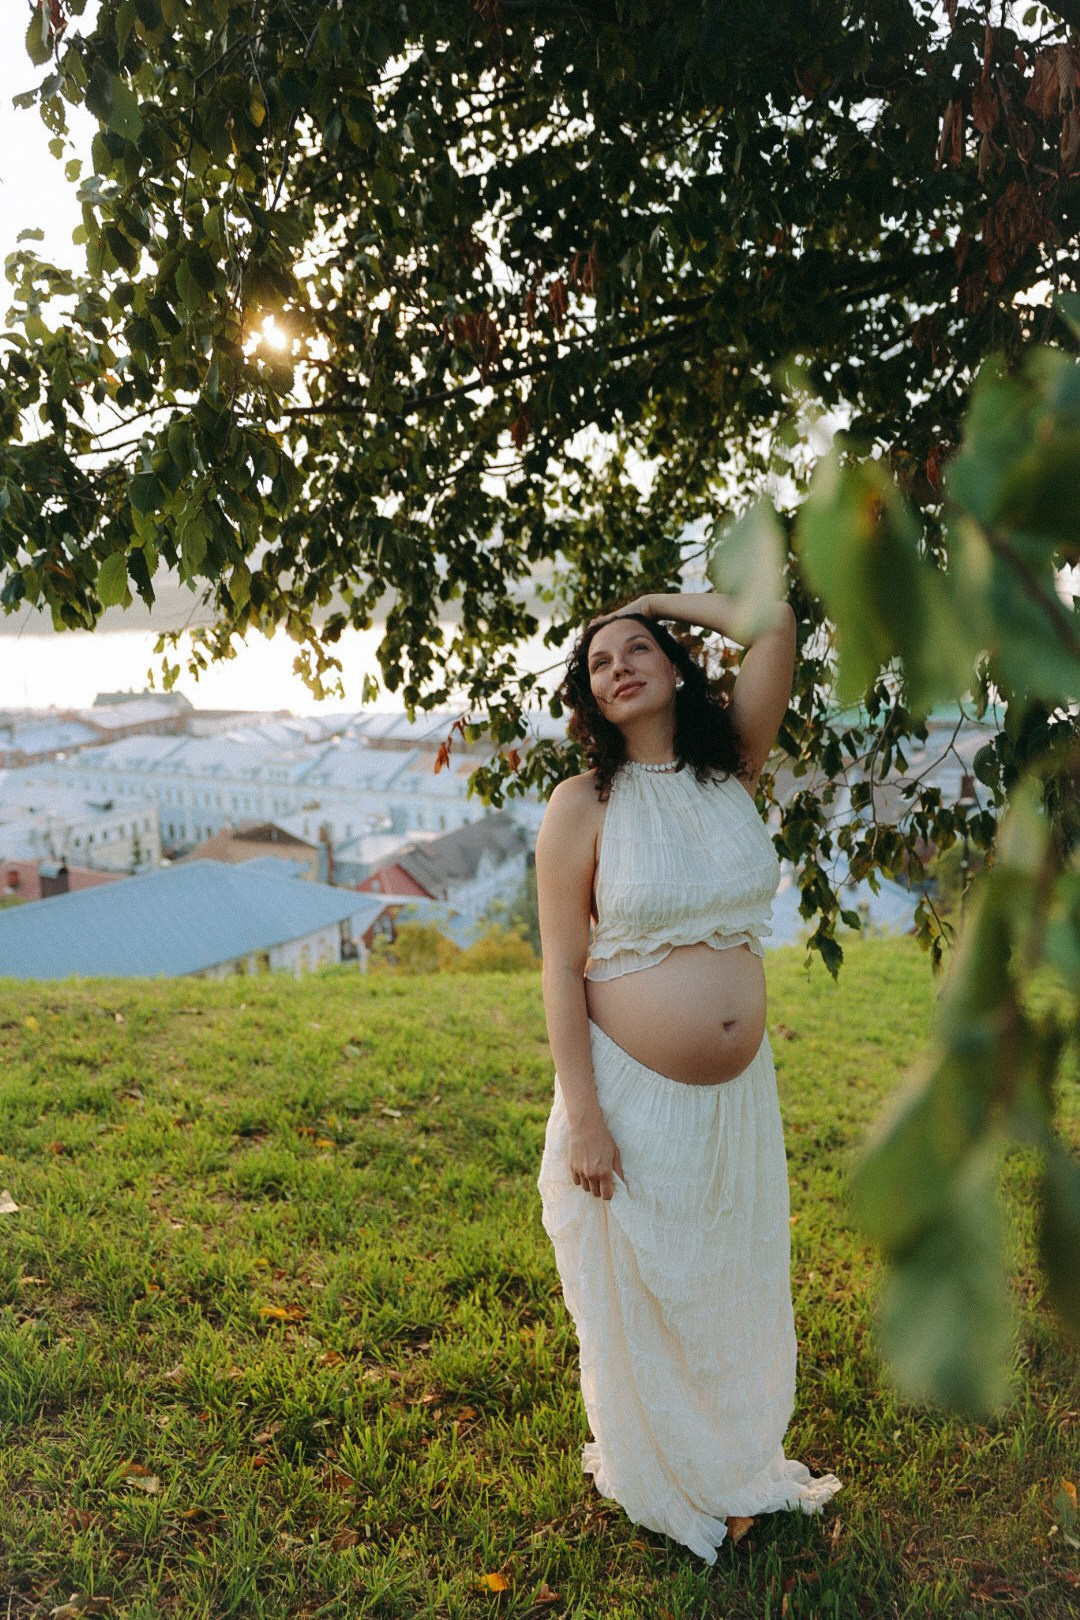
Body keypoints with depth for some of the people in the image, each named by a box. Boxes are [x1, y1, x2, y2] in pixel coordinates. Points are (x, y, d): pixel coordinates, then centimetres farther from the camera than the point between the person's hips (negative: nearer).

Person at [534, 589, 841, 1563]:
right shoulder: (584, 803, -11)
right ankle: (659, 1481, 41)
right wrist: (582, 1117, -15)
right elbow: (561, 966, -12)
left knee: (736, 1281, 21)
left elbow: (775, 624, -7)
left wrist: (659, 602, 3)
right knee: (637, 1294, 14)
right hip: (633, 1091, -4)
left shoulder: (731, 768, 0)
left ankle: (737, 1461, 47)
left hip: (740, 1090, 4)